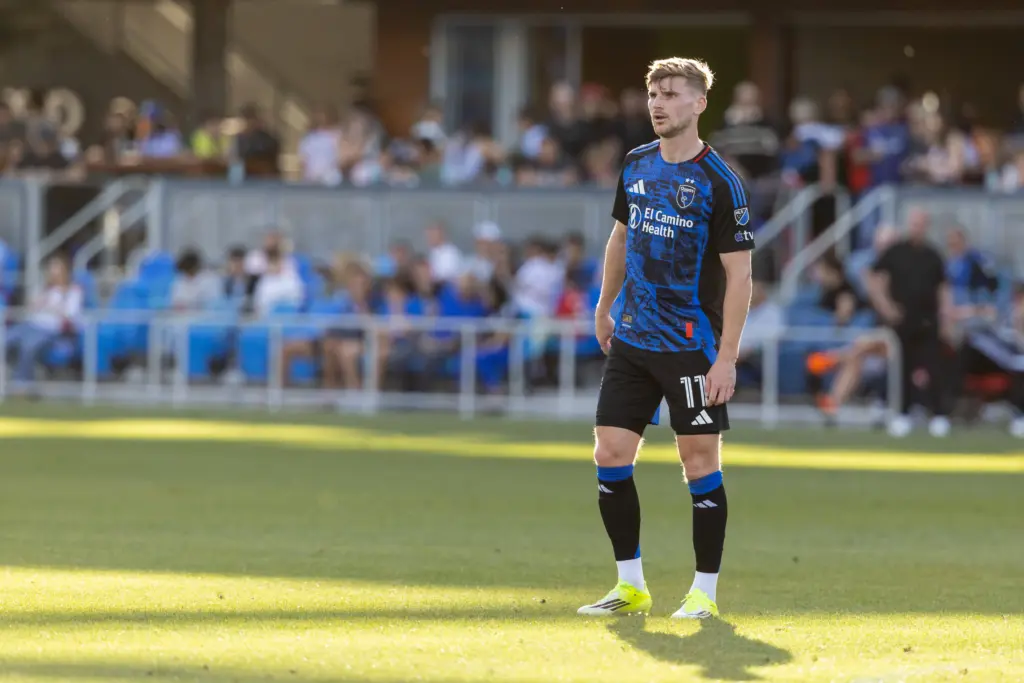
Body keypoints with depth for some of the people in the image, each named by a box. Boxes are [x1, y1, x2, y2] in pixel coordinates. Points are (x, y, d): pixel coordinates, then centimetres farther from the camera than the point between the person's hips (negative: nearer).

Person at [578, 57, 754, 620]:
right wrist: (605, 308, 25)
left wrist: (727, 357, -16)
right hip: (631, 339, 6)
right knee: (610, 456, 2)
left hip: (691, 343, -6)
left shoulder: (720, 183, -12)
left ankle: (705, 591, 6)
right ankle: (630, 585, 12)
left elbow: (739, 274, -12)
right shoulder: (637, 166, 7)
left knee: (699, 460, -3)